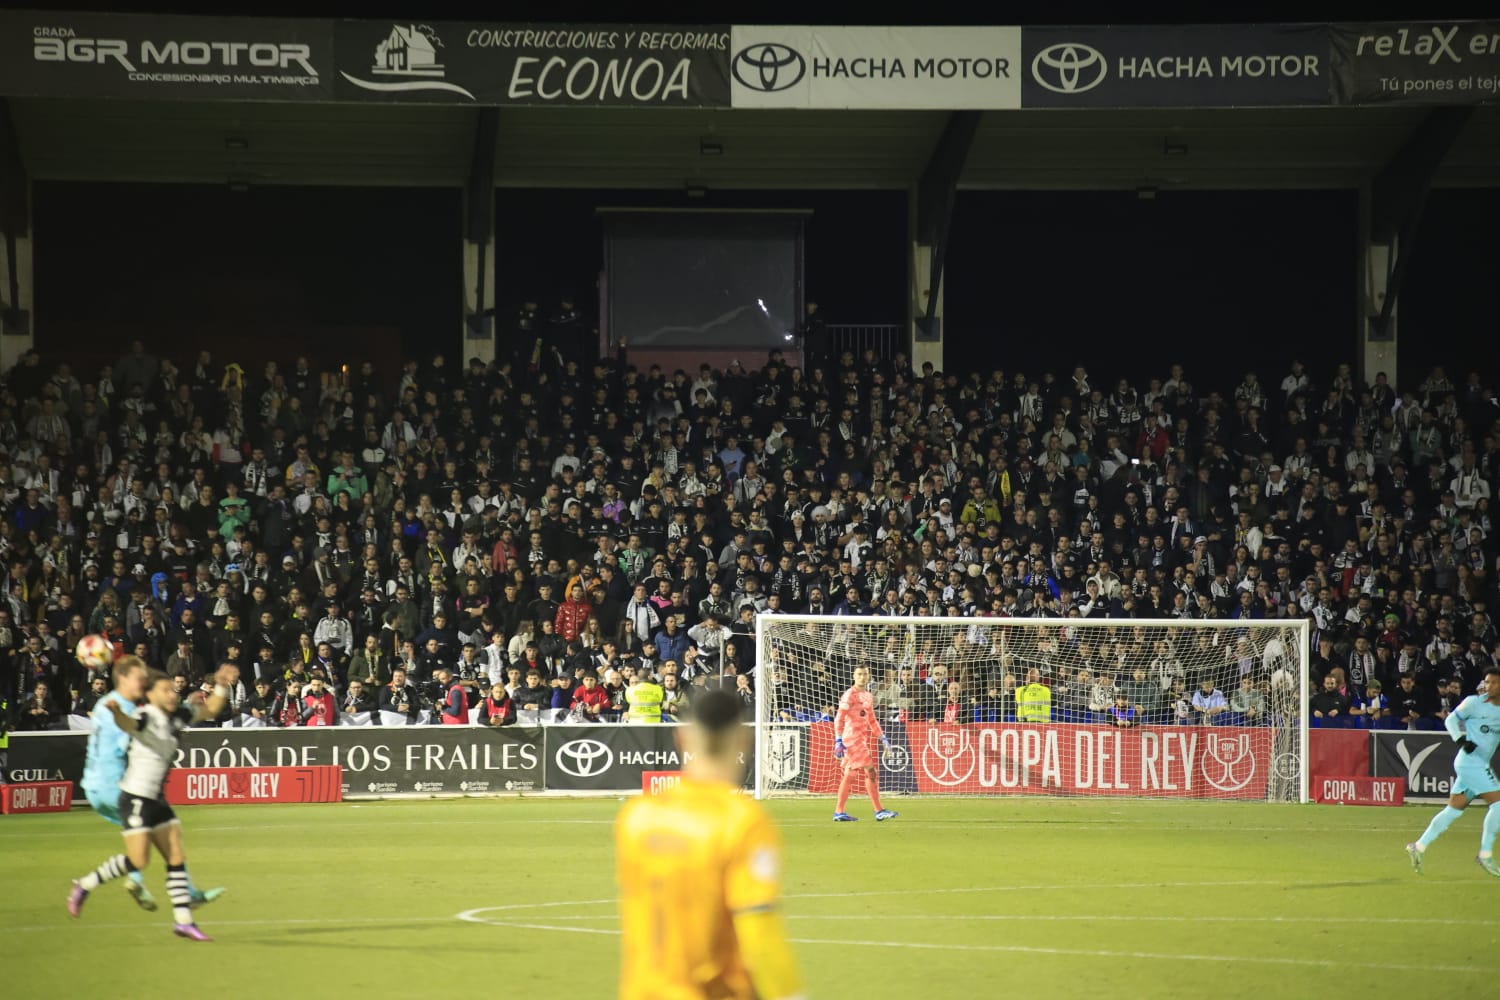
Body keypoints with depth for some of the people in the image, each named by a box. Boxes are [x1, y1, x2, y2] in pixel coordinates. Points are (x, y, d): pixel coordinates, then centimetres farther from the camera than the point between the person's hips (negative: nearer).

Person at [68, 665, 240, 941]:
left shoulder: (176, 719, 6)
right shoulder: (146, 718, -18)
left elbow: (210, 710, 20)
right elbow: (127, 723, -42)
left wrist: (222, 687, 4)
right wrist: (116, 712, -65)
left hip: (158, 800, 8)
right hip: (136, 798, -8)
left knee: (177, 859, 4)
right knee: (138, 861, -13)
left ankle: (183, 921, 9)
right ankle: (85, 885, 7)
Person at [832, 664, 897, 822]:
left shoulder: (868, 696, 17)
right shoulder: (850, 694, -9)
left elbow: (872, 720, 27)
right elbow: (839, 718, -14)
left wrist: (882, 737, 22)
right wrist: (838, 740, -21)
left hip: (862, 739, 9)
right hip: (853, 737, -9)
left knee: (849, 775, 9)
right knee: (871, 772, -11)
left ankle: (839, 812, 11)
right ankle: (879, 811, -10)